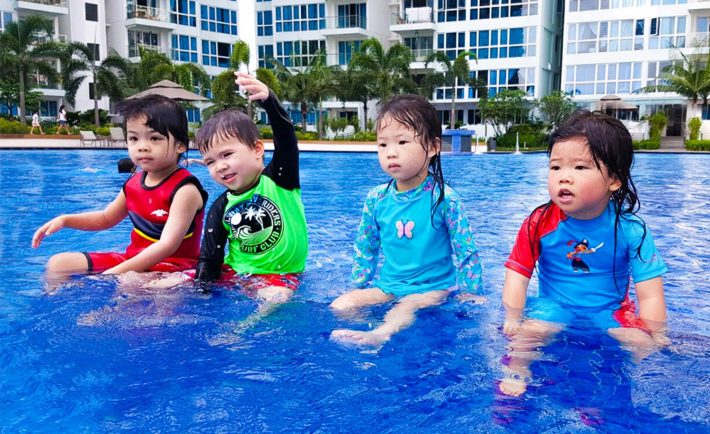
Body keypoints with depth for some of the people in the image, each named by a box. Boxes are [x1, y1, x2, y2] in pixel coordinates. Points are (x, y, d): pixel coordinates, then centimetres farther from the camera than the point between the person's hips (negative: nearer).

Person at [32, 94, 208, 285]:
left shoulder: (185, 189, -20)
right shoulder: (133, 183, 5)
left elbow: (167, 244, -29)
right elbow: (106, 218, 24)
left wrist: (116, 272, -33)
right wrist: (65, 220, 8)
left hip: (173, 264, -8)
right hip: (133, 259, 8)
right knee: (59, 264, 8)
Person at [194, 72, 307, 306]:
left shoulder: (279, 180, -12)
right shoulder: (220, 207, -2)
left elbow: (286, 140, -30)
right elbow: (209, 257, 1)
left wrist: (268, 99, -46)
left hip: (280, 274, -4)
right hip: (234, 272, 4)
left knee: (275, 298, -36)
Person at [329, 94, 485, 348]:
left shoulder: (444, 199, -13)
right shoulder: (376, 199, -1)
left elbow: (466, 252, -6)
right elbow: (365, 249, 13)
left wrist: (471, 295, -3)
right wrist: (359, 287, 16)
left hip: (434, 287, -5)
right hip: (388, 286, 5)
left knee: (407, 307, -36)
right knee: (340, 305, -13)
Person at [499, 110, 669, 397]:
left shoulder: (630, 230, -13)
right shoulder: (540, 223, -11)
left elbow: (649, 293, -11)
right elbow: (518, 274, -9)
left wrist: (656, 336, -17)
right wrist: (512, 320, -16)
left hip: (611, 311, 1)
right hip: (554, 306, 0)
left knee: (641, 343, -22)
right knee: (529, 332, -27)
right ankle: (516, 373, -7)